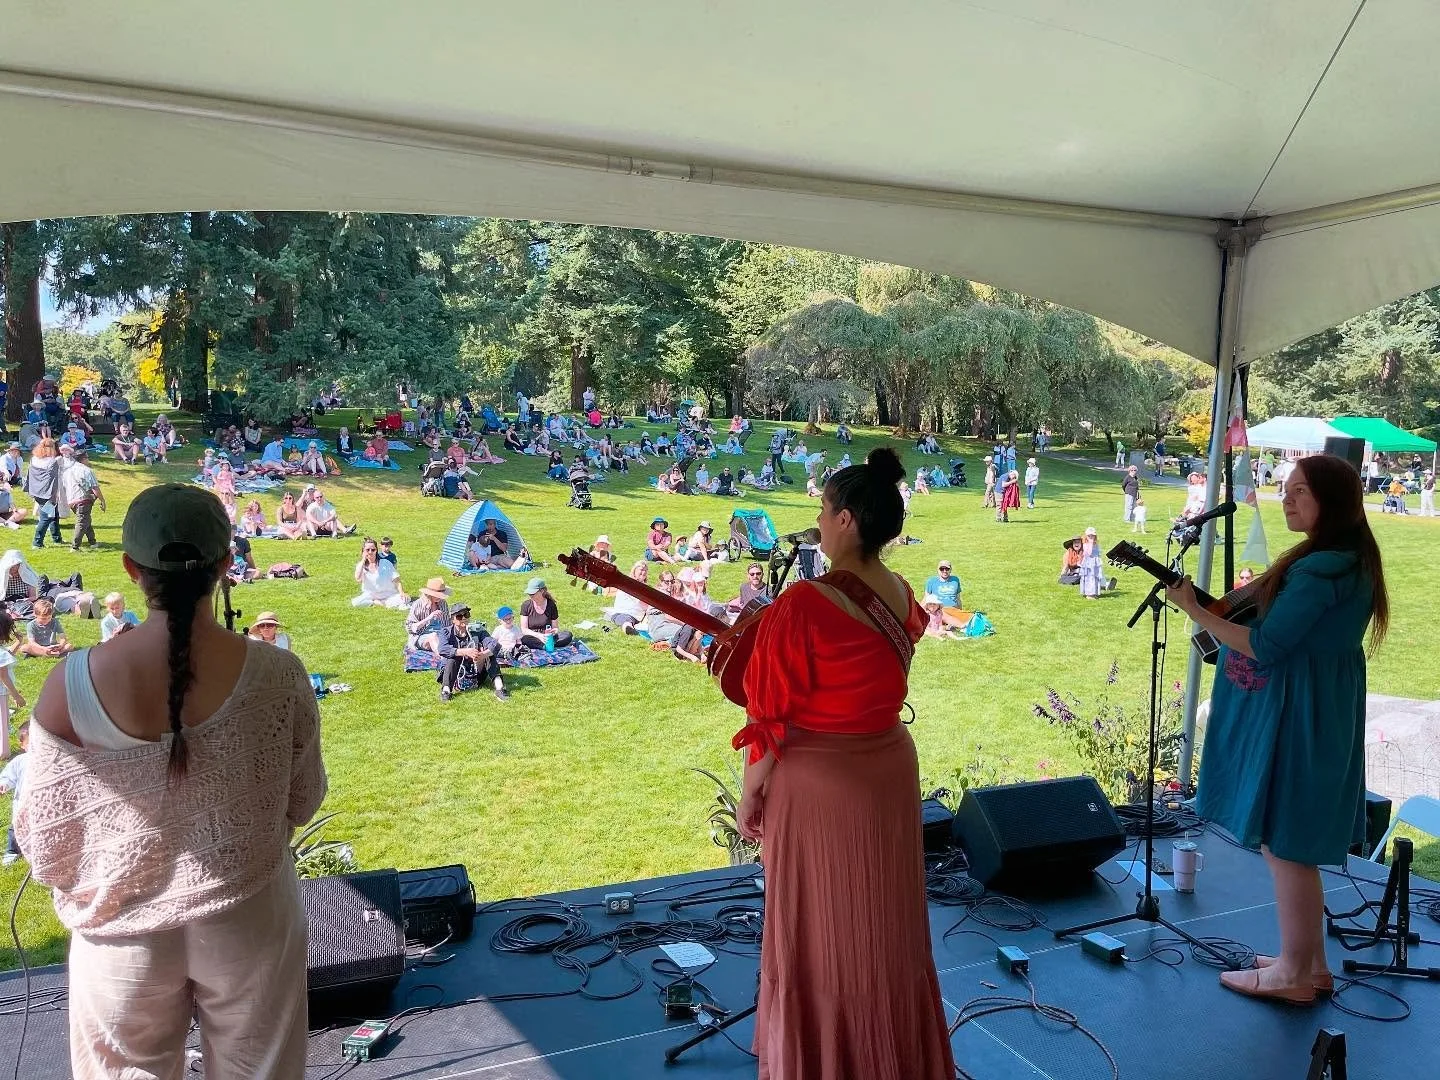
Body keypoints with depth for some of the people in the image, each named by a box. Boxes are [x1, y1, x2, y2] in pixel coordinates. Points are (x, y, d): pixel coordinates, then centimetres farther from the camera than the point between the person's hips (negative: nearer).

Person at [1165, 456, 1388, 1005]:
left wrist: (1193, 610, -16)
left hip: (1294, 719, -10)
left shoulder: (1320, 569, -21)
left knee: (1283, 843, 2)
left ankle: (1293, 973, 15)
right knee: (1295, 843, 19)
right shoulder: (1350, 561, 11)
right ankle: (1311, 963, 30)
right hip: (1320, 715, 10)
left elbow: (1264, 647, -22)